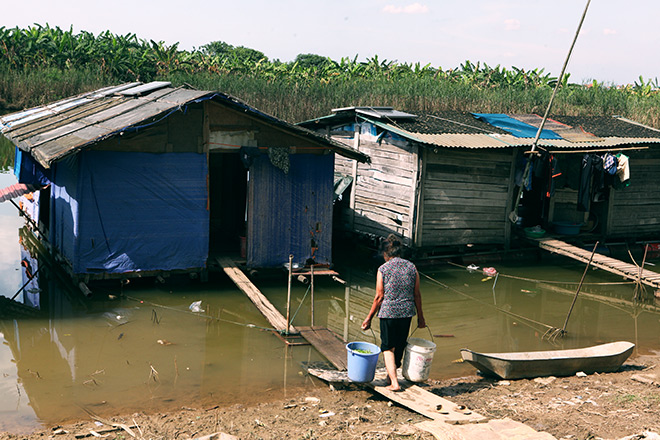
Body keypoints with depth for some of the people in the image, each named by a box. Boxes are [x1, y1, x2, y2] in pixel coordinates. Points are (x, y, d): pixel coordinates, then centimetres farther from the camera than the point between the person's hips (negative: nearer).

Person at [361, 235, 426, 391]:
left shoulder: (383, 269, -7)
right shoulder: (411, 267, 3)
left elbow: (379, 297, -7)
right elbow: (417, 294, 5)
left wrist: (369, 318, 2)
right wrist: (420, 316, 15)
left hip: (388, 313, -4)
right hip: (407, 313, 4)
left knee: (387, 347, 8)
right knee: (400, 345, 19)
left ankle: (394, 382, -1)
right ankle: (392, 374, 35)